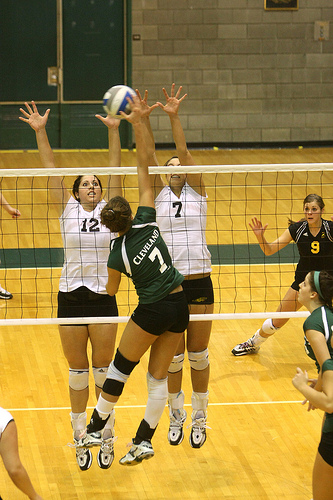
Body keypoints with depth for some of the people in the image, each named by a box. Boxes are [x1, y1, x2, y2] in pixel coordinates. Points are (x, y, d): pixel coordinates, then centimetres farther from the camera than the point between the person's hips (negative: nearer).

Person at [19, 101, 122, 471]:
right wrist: (40, 133, -11)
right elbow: (52, 170, -3)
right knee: (77, 373, 7)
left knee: (104, 371, 6)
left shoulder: (108, 210, 4)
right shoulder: (67, 209, 4)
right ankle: (80, 440, 18)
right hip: (71, 297, 0)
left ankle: (106, 439, 17)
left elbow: (114, 169, -4)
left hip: (103, 298, 0)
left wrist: (113, 132, -13)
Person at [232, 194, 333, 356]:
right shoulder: (297, 229, -13)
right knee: (276, 321, 8)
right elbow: (269, 250, -9)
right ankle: (253, 344, 35)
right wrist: (260, 236, -30)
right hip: (303, 281, 2)